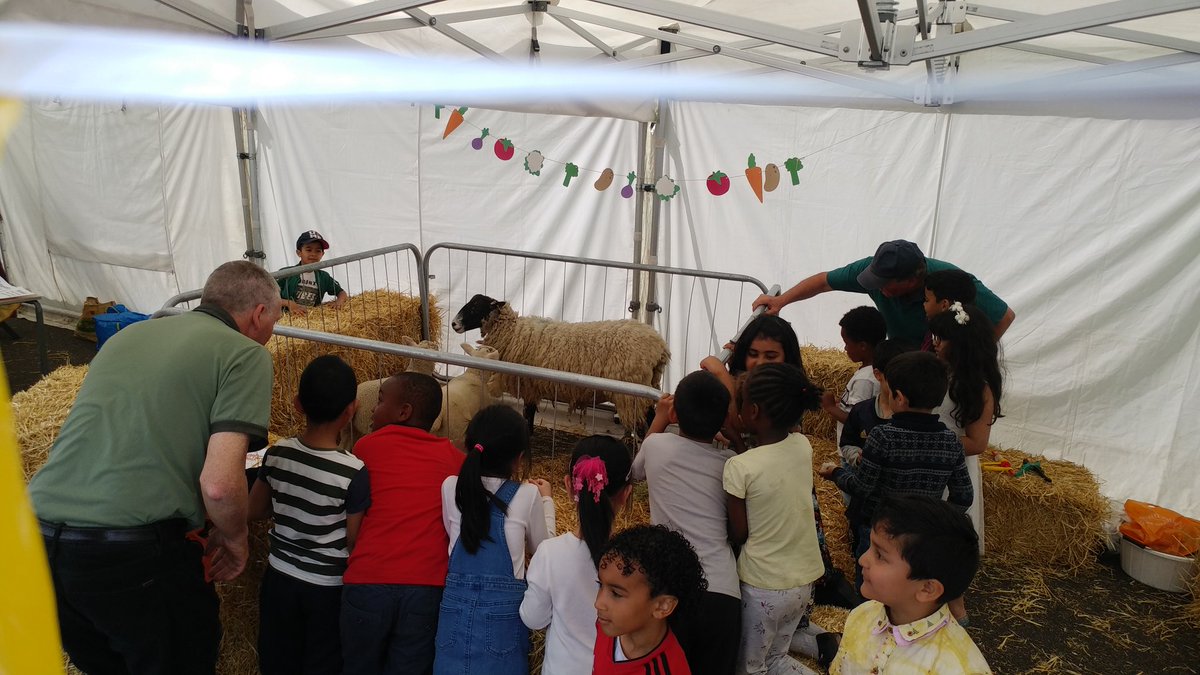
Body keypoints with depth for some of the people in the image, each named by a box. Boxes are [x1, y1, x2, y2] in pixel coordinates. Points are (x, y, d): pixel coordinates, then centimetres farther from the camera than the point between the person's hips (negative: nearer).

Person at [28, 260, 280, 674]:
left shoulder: (130, 334, 17)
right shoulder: (245, 354, -4)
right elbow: (220, 484, -15)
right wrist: (234, 539, 5)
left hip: (38, 541, 7)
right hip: (133, 558, -7)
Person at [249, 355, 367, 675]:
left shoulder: (276, 453, -12)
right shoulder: (354, 473, -25)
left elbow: (254, 512, 3)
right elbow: (354, 543, -14)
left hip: (280, 576, 4)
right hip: (328, 586, -4)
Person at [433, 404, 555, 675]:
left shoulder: (451, 487, -5)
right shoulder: (527, 495, -11)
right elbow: (541, 548, 6)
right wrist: (546, 500, 19)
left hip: (457, 601, 2)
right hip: (504, 606, -2)